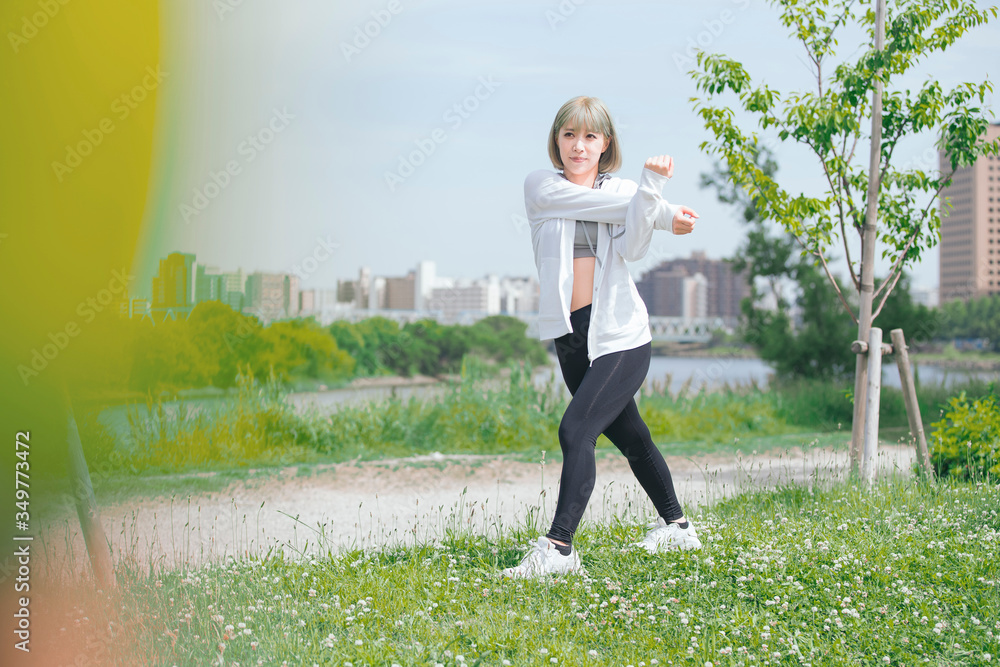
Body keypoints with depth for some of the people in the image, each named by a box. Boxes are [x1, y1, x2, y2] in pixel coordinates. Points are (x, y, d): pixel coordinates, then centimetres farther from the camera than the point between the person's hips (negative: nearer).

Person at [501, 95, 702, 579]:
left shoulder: (623, 191, 5)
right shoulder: (541, 186, 6)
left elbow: (633, 245, -15)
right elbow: (598, 203, -9)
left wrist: (651, 185, -29)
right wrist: (665, 213, -8)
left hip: (621, 335, -3)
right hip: (571, 336, 3)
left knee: (575, 431, -18)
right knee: (628, 435, 17)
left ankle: (559, 547, -16)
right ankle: (675, 526, 36)